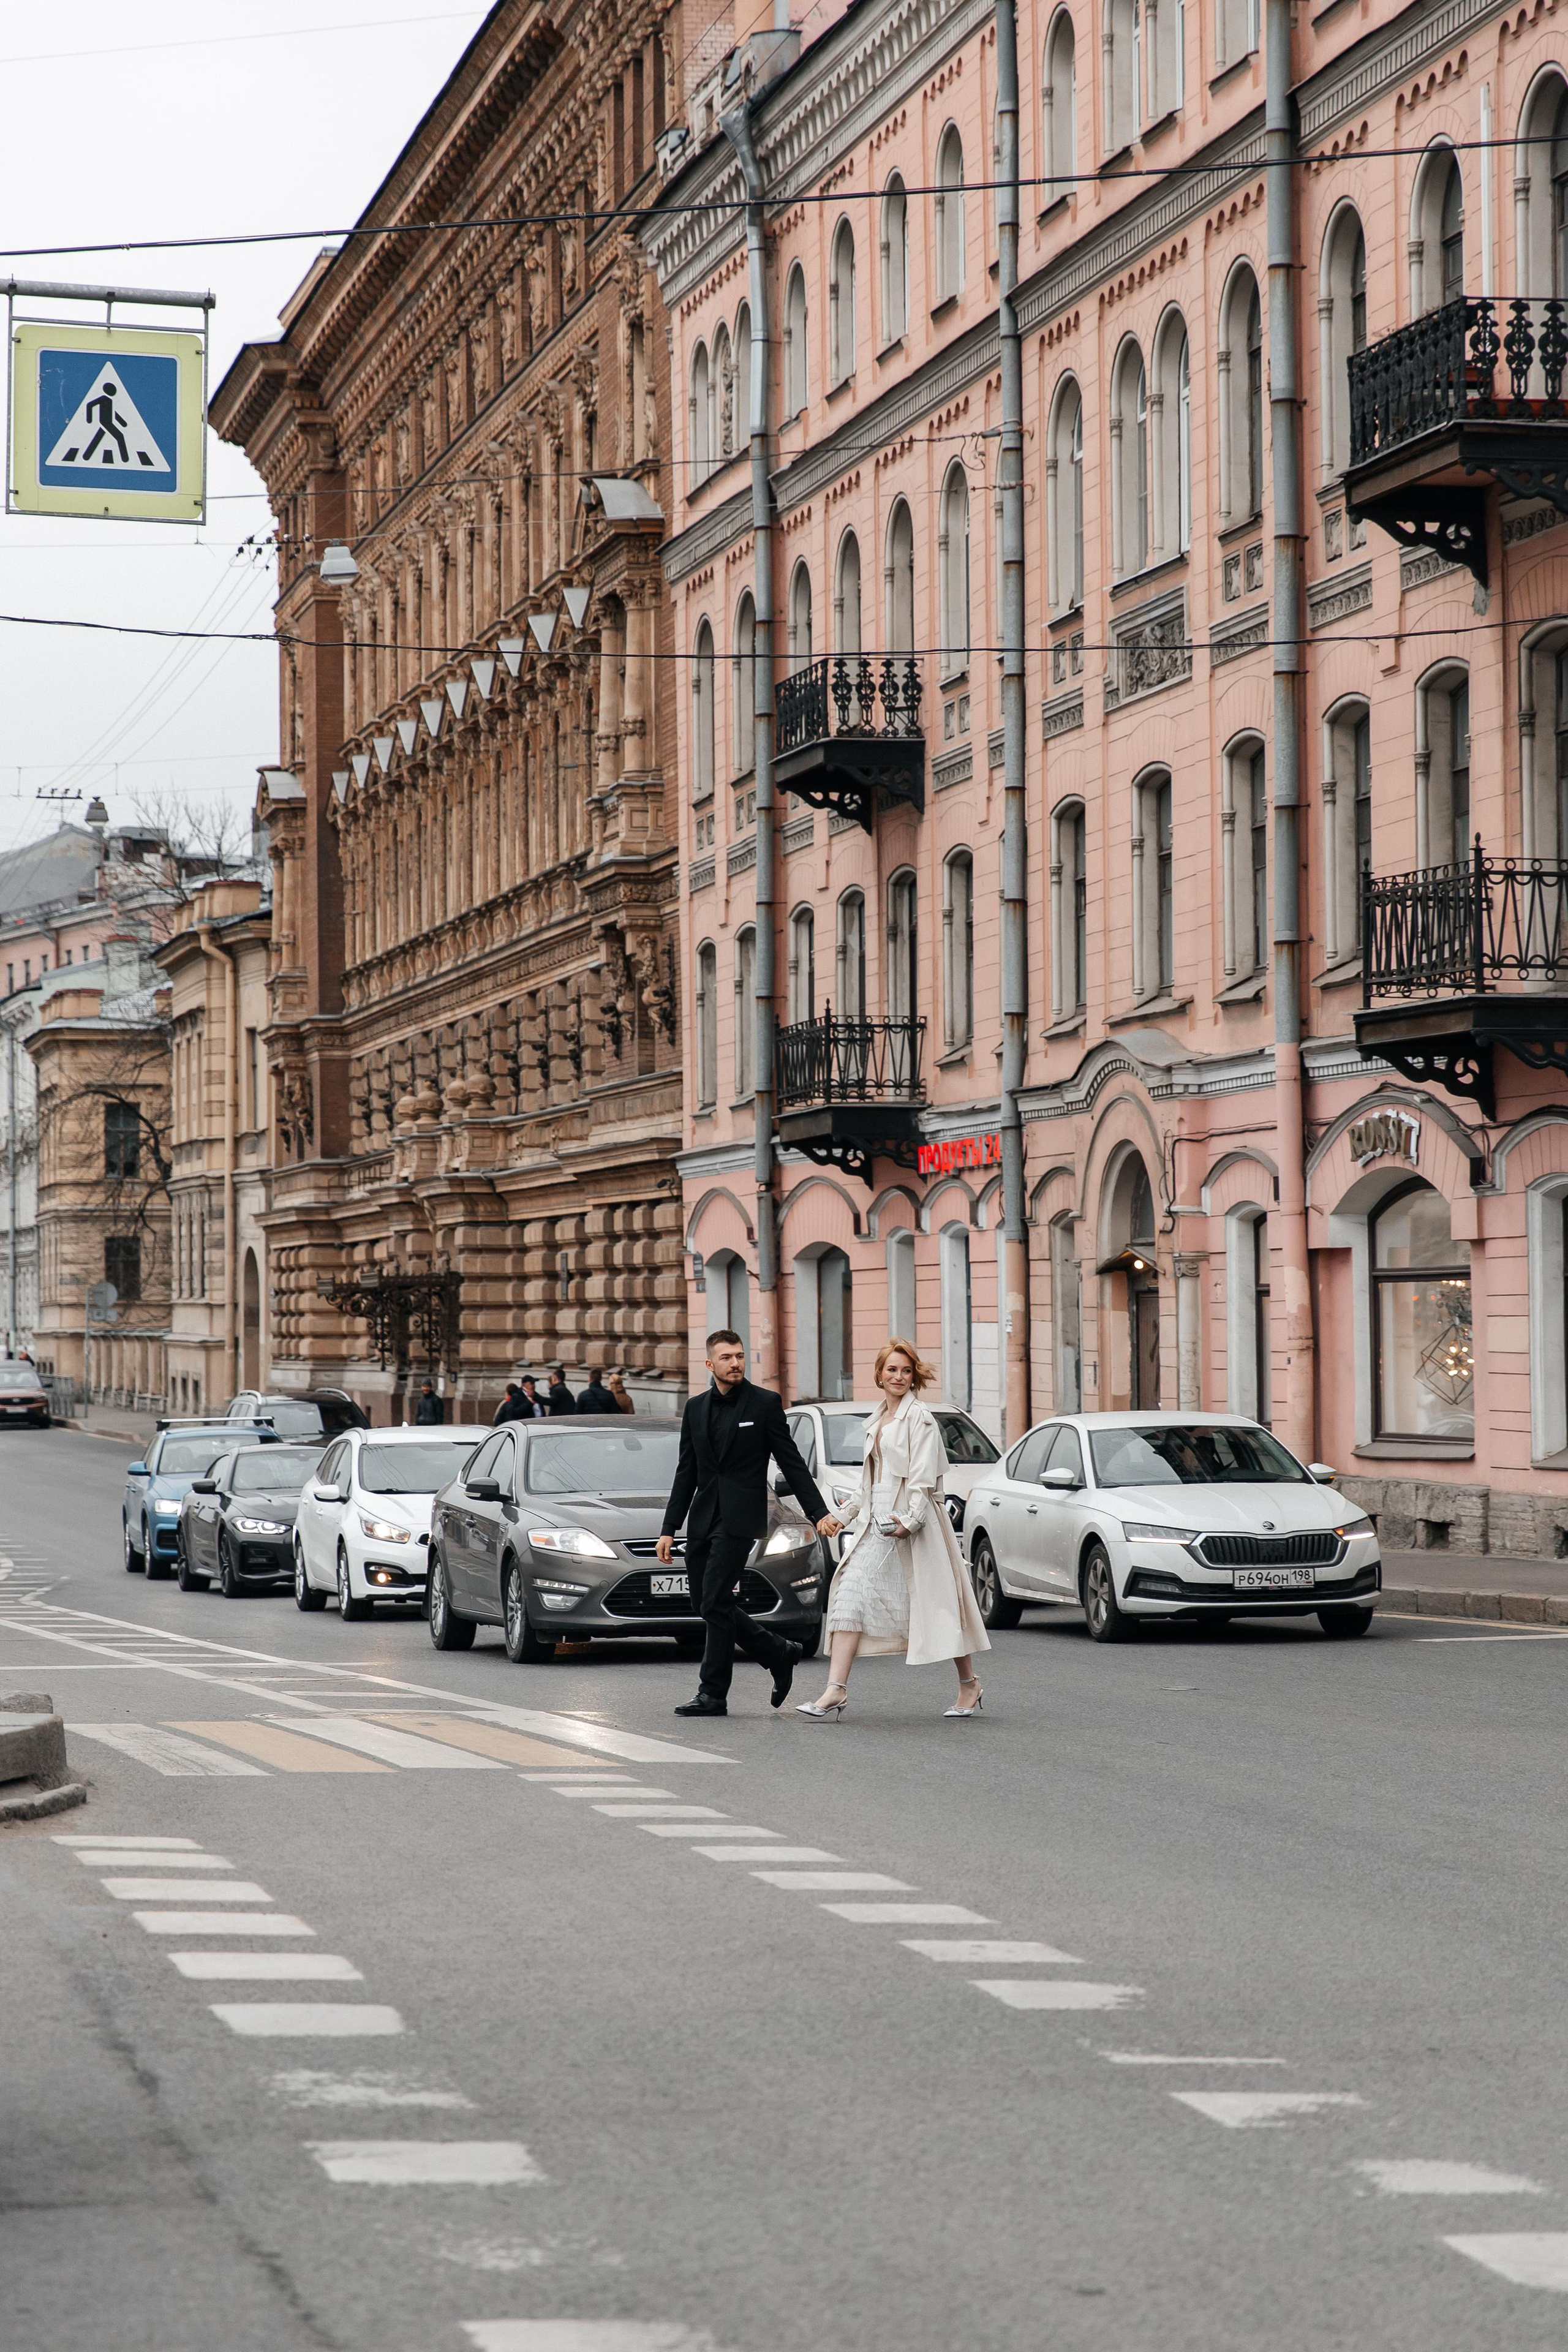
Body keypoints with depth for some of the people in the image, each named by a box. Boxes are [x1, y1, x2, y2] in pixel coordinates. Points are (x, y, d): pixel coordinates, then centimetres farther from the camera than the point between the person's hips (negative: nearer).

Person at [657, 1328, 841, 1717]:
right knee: (709, 1605, 6)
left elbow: (792, 1463, 0)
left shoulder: (765, 1404, -1)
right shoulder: (696, 1409, 13)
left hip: (740, 1518, -6)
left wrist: (819, 1513, -6)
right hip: (703, 1520, 6)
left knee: (716, 1604, -11)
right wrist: (669, 1530, 12)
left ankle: (713, 1694, -4)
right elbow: (686, 1474, 16)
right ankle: (780, 1654, 22)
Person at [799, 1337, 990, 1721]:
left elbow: (923, 1478, -14)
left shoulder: (920, 1419, -7)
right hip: (875, 1523, 7)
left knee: (936, 1601, 1)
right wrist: (849, 1513, 24)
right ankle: (836, 1691, -13)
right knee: (852, 1595, -6)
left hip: (909, 1521, -7)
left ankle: (970, 1684, 16)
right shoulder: (877, 1420, 17)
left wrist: (911, 1520, -25)